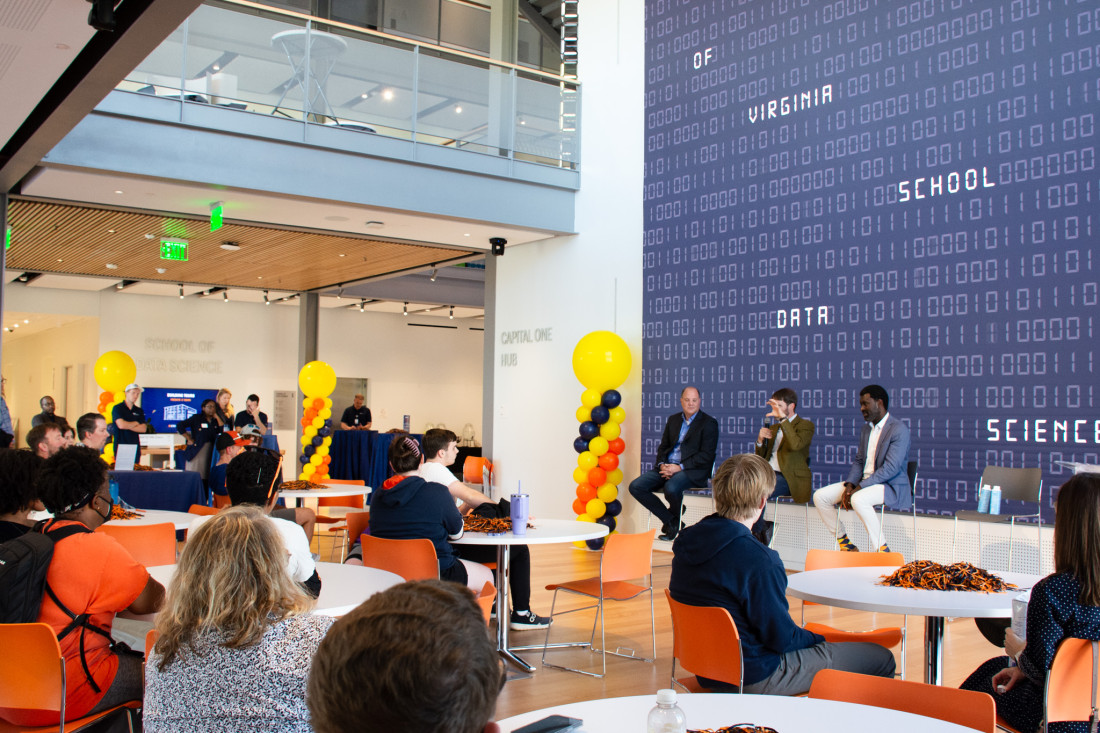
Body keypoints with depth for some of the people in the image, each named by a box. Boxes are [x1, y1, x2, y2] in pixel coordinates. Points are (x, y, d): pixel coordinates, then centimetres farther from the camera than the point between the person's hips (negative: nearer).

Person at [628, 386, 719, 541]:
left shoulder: (709, 423, 0)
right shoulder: (673, 419, 19)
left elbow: (707, 455, -9)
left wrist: (679, 467, -16)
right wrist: (662, 465, -4)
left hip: (693, 470, -6)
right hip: (667, 467, 6)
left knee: (671, 487, -37)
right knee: (635, 486, -14)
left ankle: (674, 517, -1)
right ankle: (671, 522, -7)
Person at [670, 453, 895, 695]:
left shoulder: (685, 543, -2)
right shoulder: (759, 560, -28)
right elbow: (781, 637, -20)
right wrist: (818, 639, 3)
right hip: (753, 679, -9)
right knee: (881, 659, 0)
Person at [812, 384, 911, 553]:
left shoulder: (899, 429, -12)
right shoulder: (867, 428, 16)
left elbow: (891, 468, -20)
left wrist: (859, 488, -23)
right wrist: (849, 485, -4)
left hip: (891, 486, -8)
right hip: (864, 482, 8)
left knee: (858, 499, -38)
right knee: (820, 496, -6)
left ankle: (882, 551, -25)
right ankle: (846, 545, 4)